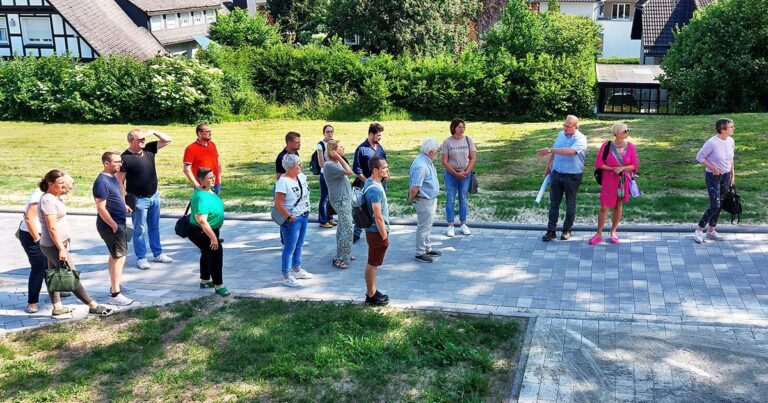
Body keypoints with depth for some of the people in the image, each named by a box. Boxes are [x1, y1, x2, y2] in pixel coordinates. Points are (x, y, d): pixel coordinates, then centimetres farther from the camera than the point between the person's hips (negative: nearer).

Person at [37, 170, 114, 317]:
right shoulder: (48, 200, -20)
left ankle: (57, 308, 24)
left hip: (58, 244, 10)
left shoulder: (55, 197, 10)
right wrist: (61, 249, -23)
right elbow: (52, 228, -23)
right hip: (54, 246, -10)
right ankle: (93, 306, -2)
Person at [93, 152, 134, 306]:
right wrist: (114, 225, -21)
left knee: (115, 256, 21)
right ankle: (115, 295, -7)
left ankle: (114, 285, 36)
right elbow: (101, 208, -23)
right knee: (119, 258, -9)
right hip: (111, 225, -10)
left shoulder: (112, 177, 9)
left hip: (118, 223, 10)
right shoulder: (102, 182, -21)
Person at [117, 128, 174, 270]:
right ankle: (141, 258, 16)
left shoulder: (148, 149, 1)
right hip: (139, 200, -6)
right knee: (140, 230, 4)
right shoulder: (125, 158, -16)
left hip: (154, 197, 6)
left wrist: (153, 132, -8)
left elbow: (167, 140, 7)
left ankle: (158, 254, 30)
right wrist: (124, 202, -17)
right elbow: (119, 182, -15)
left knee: (155, 227, 18)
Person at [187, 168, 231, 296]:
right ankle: (218, 286, -9)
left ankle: (204, 280, 43)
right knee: (216, 252, -17)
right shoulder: (202, 197, -32)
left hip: (210, 230, 11)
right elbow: (202, 221, -39)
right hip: (199, 232, -11)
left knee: (207, 253, 24)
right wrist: (213, 237, -36)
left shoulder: (209, 190, -1)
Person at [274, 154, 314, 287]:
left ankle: (297, 270, 35)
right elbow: (278, 204, -24)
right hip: (293, 220, -8)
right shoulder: (283, 182, -23)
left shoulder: (301, 176, 3)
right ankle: (286, 277, 8)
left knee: (298, 245, 20)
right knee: (289, 248, 0)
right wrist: (289, 217, -18)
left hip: (304, 216, 8)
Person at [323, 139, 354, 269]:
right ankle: (342, 259, -4)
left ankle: (341, 255, 27)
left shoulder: (336, 162, 9)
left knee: (342, 227, 17)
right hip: (340, 199, -10)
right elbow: (349, 171, -26)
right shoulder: (329, 165, -20)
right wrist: (339, 158, -21)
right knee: (348, 228, -10)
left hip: (344, 198, 10)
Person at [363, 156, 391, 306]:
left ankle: (372, 292, 31)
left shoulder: (369, 182, 5)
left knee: (372, 263, 19)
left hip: (373, 230, 10)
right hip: (377, 232, -10)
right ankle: (371, 296, 15)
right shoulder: (375, 189, -26)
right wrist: (384, 236, -17)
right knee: (373, 264, 3)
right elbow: (378, 217, -25)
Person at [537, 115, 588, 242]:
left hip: (572, 176, -5)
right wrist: (548, 167, 21)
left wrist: (550, 150, -31)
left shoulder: (581, 139, -15)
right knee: (554, 203, 5)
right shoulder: (561, 135, 6)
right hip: (556, 173, 5)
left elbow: (570, 151, -33)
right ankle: (551, 230, 10)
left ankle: (567, 230, 20)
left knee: (570, 204, 9)